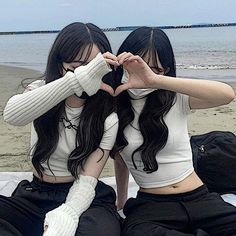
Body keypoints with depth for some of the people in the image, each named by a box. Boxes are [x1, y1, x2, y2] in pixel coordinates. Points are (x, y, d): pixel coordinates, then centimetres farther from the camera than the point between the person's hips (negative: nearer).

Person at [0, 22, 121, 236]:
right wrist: (78, 79, -40)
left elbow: (87, 181, -14)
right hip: (34, 195, 2)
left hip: (81, 198, -2)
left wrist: (64, 218, -36)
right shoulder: (42, 91, -3)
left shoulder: (107, 118, -7)